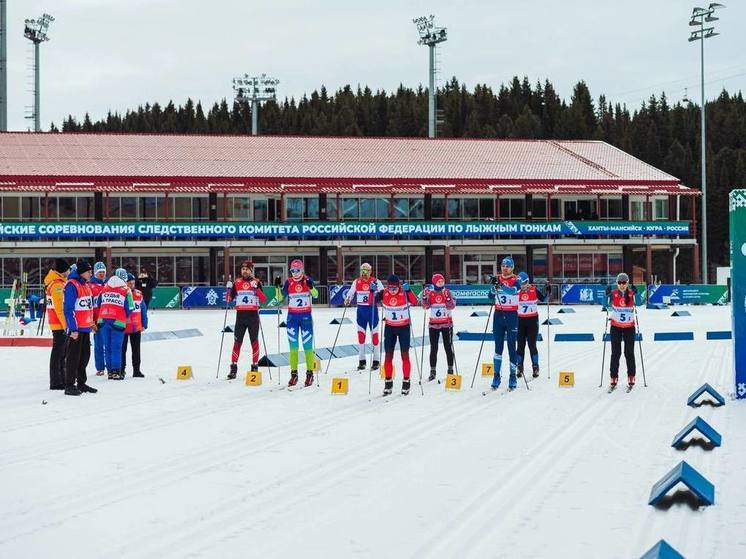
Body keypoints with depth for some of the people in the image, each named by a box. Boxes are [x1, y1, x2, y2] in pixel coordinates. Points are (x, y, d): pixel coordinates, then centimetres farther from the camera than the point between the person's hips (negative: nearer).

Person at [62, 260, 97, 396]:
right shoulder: (71, 285, -15)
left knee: (85, 356, 15)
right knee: (73, 357, -4)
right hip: (75, 329, -9)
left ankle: (81, 383, 25)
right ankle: (69, 386, 1)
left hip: (85, 328, 9)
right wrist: (73, 329, -22)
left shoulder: (85, 285, 14)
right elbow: (68, 309, -19)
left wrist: (91, 323, 22)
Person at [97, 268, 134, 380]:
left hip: (103, 320, 4)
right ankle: (116, 371, -3)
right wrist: (125, 317, 18)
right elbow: (129, 309, -1)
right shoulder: (126, 290, -2)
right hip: (117, 321, -4)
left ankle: (110, 371, 12)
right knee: (116, 347, -1)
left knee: (107, 346, 10)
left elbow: (99, 304, 14)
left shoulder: (104, 288, 10)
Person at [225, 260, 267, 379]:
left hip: (253, 316, -2)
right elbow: (229, 299, 8)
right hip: (240, 315, 2)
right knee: (237, 342, -1)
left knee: (254, 341, 4)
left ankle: (255, 366, 12)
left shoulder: (256, 282, 1)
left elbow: (263, 300, -7)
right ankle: (233, 368, 0)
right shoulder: (237, 283, 8)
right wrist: (229, 288, -8)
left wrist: (256, 288, -19)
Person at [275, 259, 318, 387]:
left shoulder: (308, 280, -3)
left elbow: (315, 295, -18)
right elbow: (280, 298, 3)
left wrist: (311, 287, -37)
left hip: (306, 316, -2)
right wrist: (277, 287, -11)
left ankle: (309, 374, 5)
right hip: (292, 317, 2)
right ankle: (294, 374, 7)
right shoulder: (288, 282, 3)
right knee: (293, 346, 3)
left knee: (307, 346, -1)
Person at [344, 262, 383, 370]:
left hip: (372, 309, -3)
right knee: (361, 334, 4)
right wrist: (347, 300, -4)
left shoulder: (376, 282, -5)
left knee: (374, 334, 1)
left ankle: (376, 360, 8)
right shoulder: (356, 282, 6)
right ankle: (362, 360, 11)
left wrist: (375, 290, -28)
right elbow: (351, 293, 15)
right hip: (361, 310, 4)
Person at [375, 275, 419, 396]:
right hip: (389, 327, 2)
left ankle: (406, 382, 9)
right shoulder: (383, 293, -9)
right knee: (388, 356, 2)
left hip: (404, 327, -2)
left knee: (405, 355, 1)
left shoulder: (404, 292, -17)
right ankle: (388, 383, 11)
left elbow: (415, 302, -30)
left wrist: (408, 291, -42)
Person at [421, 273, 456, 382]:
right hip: (434, 324, 1)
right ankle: (433, 371, 7)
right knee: (433, 348, 2)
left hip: (447, 324, -1)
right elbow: (426, 306, -7)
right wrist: (425, 296, -21)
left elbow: (452, 306, -10)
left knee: (448, 347, 2)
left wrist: (448, 297, -26)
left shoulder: (447, 292, -2)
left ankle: (450, 369, 10)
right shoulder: (430, 292, 1)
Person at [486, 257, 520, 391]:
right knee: (498, 347, 3)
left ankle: (513, 376, 5)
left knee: (511, 347, -1)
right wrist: (495, 287, -18)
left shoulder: (515, 280, -3)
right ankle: (496, 376, 5)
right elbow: (490, 296, 2)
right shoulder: (497, 279, 9)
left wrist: (500, 286, -40)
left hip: (511, 315, -3)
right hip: (498, 314, 3)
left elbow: (513, 291, -24)